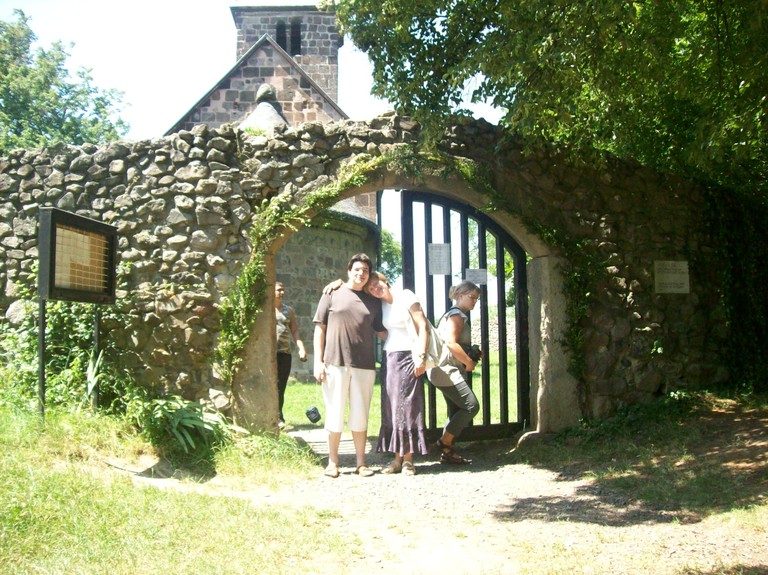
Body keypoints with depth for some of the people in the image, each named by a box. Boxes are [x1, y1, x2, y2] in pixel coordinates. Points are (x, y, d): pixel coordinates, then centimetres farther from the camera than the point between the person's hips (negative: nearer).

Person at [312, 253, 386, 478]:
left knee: (360, 415, 7)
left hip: (364, 365, 2)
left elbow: (382, 332, 16)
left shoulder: (373, 301, 13)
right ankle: (332, 462, 15)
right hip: (335, 363, -2)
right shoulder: (332, 294, 5)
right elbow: (319, 328, 3)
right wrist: (318, 361, -3)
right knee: (335, 413, 4)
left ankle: (361, 462, 16)